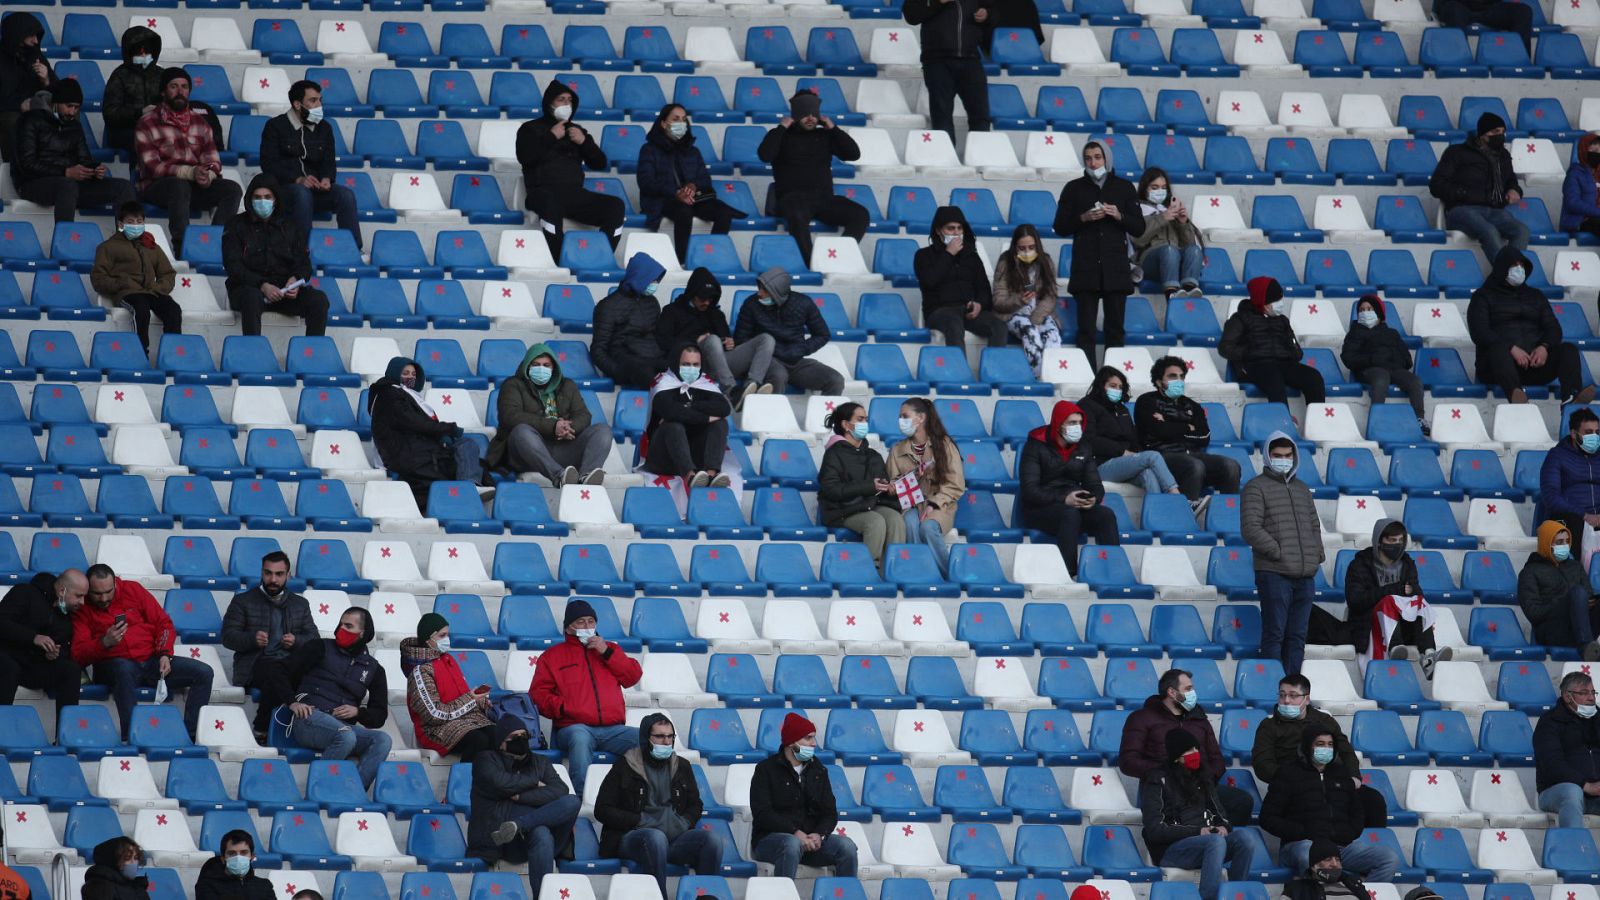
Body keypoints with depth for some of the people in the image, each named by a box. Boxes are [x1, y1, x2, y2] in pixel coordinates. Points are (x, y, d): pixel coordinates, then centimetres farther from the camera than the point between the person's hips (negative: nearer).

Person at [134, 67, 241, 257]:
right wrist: (190, 173, -24)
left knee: (232, 189, -21)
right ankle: (181, 247, -41)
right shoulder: (146, 124, 0)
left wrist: (208, 176, -17)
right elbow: (151, 166, -11)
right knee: (180, 185, -38)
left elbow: (213, 162, 10)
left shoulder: (200, 122, 16)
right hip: (157, 188, -5)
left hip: (196, 186, 5)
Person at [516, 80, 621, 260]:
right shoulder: (531, 129, 15)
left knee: (616, 205, -21)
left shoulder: (576, 130, 26)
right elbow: (525, 157, -5)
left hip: (575, 194, 4)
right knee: (551, 204, -42)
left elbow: (599, 164, 20)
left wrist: (584, 142, 4)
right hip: (544, 192, -4)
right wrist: (551, 137, -3)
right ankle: (555, 264, -38)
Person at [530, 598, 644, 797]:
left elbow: (634, 676, 13)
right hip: (574, 727, -3)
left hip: (612, 729, 3)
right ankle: (581, 796, -45)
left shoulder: (610, 649, 26)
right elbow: (539, 694, 9)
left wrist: (607, 653, 3)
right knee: (579, 737, -40)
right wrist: (562, 708, -10)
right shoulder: (552, 656, 18)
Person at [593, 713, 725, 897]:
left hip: (673, 837, 4)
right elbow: (602, 810, 1)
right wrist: (641, 820, -11)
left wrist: (684, 823, 0)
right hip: (629, 837, -4)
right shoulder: (624, 768, 6)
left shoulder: (682, 767, 19)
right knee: (656, 837, -40)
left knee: (712, 839, -25)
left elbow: (695, 805, 25)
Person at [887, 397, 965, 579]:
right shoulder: (897, 450, 13)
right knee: (910, 522, -34)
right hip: (910, 505, 2)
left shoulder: (944, 445, 2)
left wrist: (934, 504, -15)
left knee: (928, 527, -35)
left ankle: (948, 577, -27)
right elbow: (893, 482, 16)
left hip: (939, 505, -2)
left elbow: (956, 485, -2)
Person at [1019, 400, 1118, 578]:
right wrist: (1063, 499, -25)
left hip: (1075, 505, 5)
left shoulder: (1082, 448, 13)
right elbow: (1029, 490, -13)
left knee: (1106, 515, -24)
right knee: (1070, 515, -36)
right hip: (1039, 508, -5)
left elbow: (1095, 485, 11)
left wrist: (1094, 498, -15)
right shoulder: (1036, 446, -4)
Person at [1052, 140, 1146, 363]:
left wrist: (1119, 216, -9)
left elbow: (1139, 228, 9)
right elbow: (1060, 228, 6)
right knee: (1086, 330, -5)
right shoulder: (1074, 188, 8)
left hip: (1116, 269, 1)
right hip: (1085, 268, -1)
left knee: (1115, 328, 0)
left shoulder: (1124, 188, 10)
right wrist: (1083, 218, -10)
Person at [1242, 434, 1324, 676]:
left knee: (1297, 635, 7)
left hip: (1304, 575, 7)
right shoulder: (1257, 488, -1)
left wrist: (1318, 554, 10)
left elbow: (1314, 526, 27)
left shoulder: (1302, 489, 21)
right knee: (1275, 633, -7)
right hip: (1274, 574, -7)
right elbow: (1250, 528, -11)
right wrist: (1278, 552, -15)